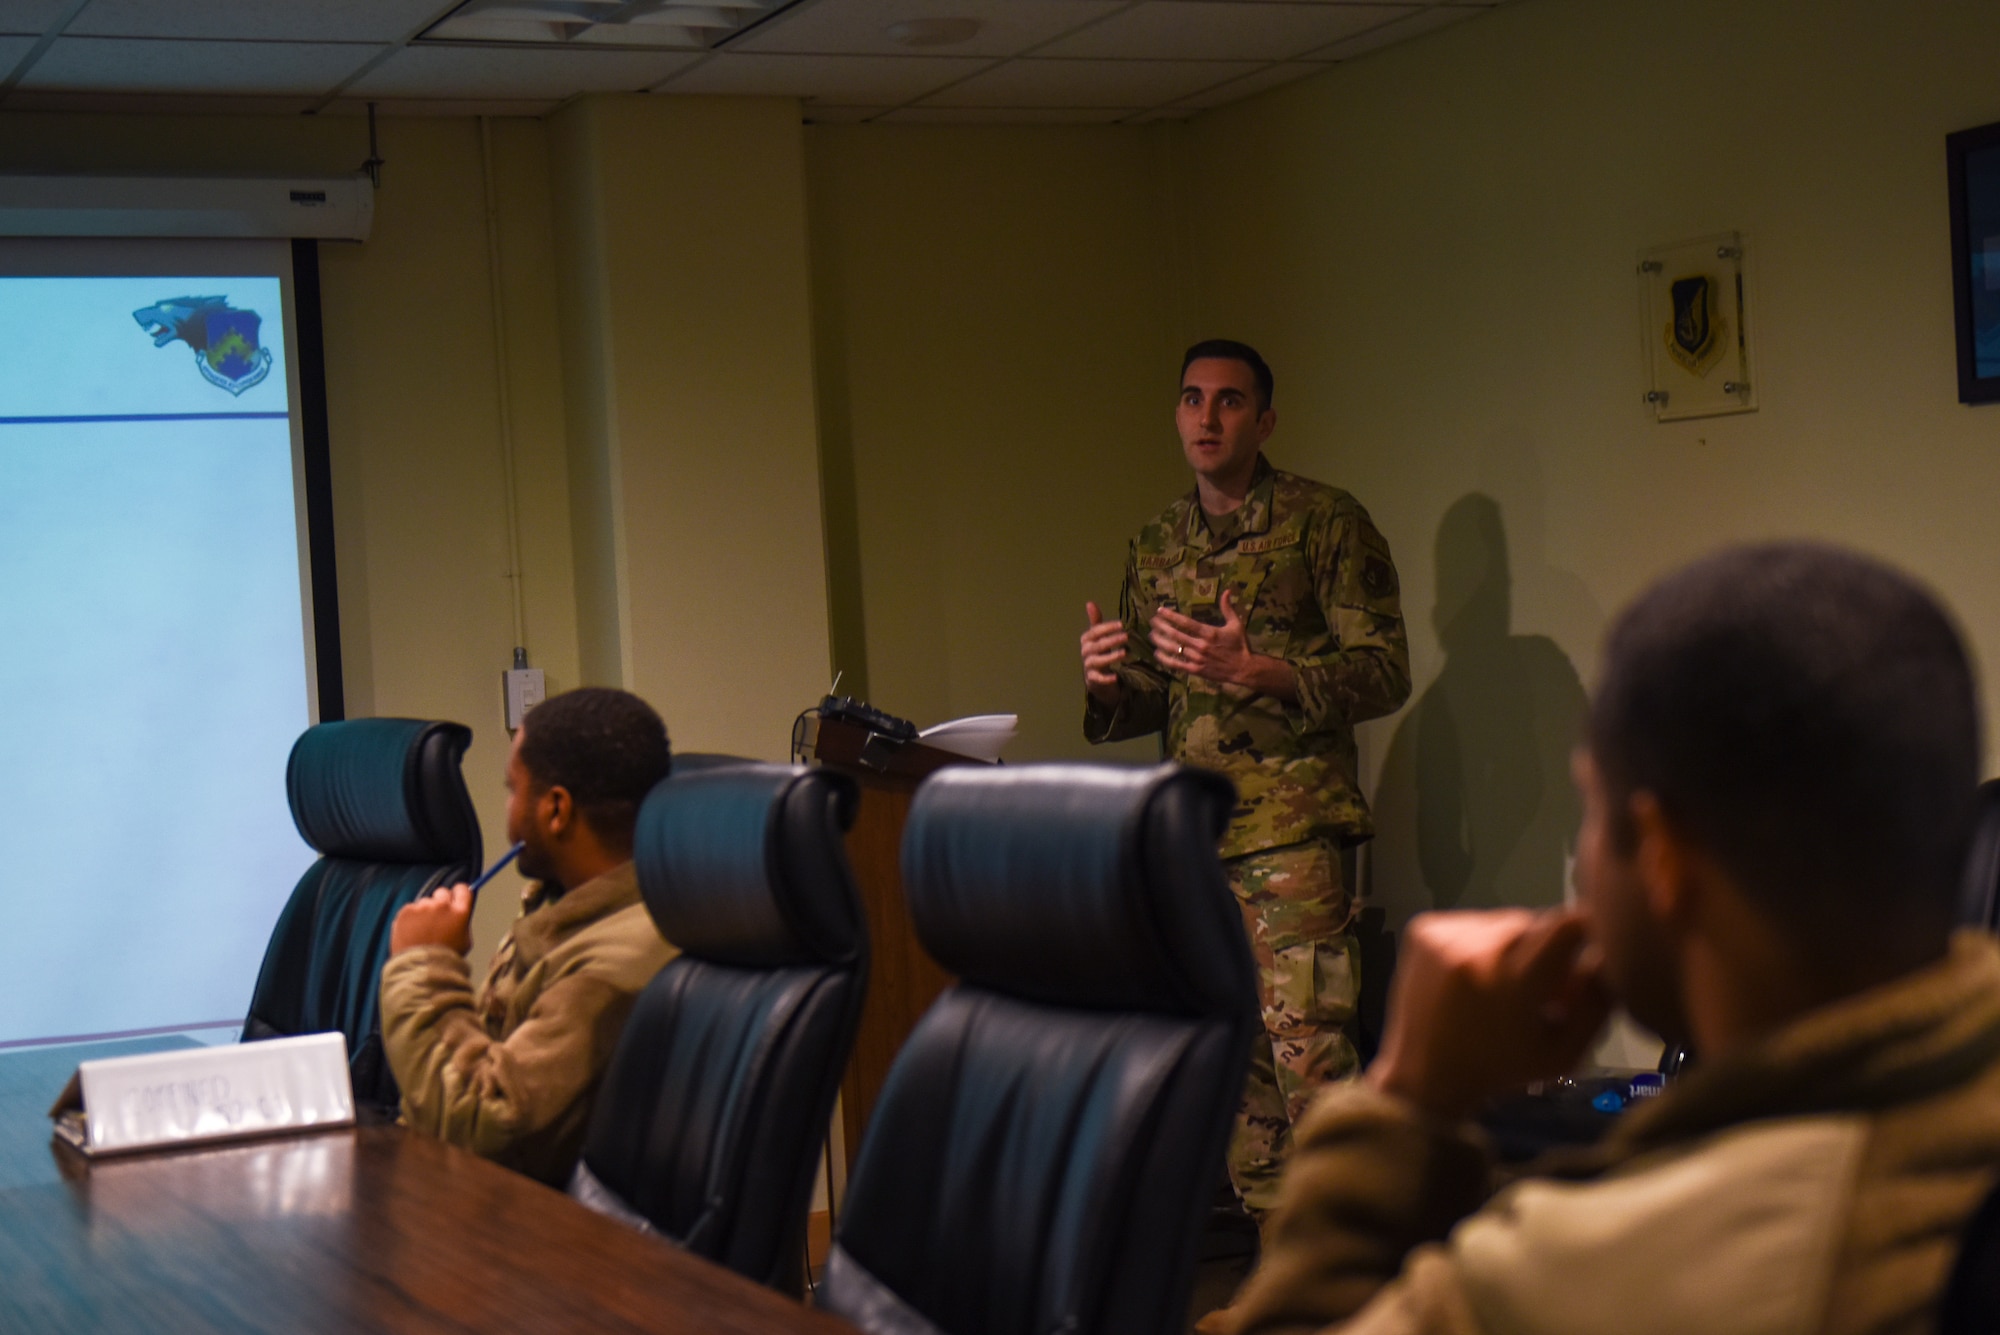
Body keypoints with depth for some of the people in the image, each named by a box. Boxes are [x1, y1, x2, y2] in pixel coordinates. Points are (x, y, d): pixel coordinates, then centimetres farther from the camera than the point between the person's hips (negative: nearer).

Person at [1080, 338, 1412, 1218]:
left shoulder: (1324, 522, 1)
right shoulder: (1156, 545, 17)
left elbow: (1387, 672, -5)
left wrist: (1256, 671, -18)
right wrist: (1108, 684, -2)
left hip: (1290, 825, -5)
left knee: (1307, 1051, -12)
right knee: (1231, 1060, 6)